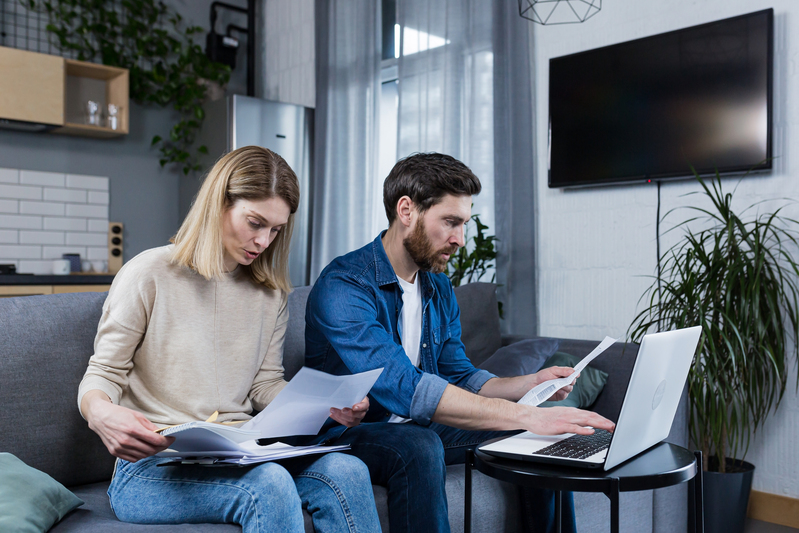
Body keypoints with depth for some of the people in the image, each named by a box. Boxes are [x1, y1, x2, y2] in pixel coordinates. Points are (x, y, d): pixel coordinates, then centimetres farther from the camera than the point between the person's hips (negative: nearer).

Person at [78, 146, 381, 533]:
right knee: (269, 483, -35)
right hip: (153, 466, -4)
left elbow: (266, 384, 11)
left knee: (346, 471, -25)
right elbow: (102, 375, -2)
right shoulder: (149, 275, -3)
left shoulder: (270, 293, 13)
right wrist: (101, 414, -27)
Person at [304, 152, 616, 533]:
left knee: (548, 437, -3)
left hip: (421, 427, 7)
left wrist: (530, 384, -7)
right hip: (352, 432, -7)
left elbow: (459, 378, 11)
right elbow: (403, 387, -34)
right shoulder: (342, 287, -22)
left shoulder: (440, 289, 7)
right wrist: (526, 416, -37)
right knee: (419, 445, -38)